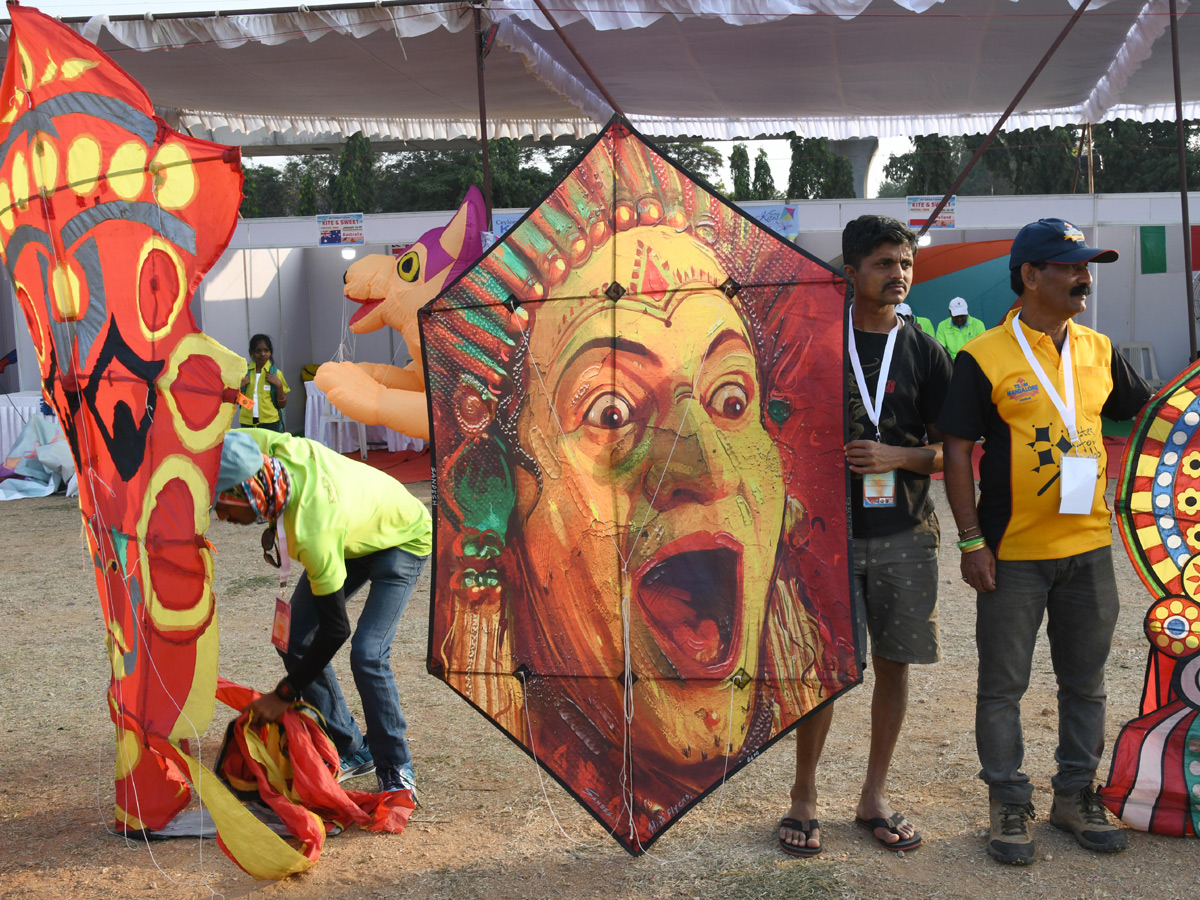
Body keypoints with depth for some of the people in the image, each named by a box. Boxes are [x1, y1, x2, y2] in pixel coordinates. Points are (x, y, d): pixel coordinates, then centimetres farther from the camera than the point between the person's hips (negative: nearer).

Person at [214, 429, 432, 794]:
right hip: (353, 535, 8)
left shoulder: (313, 532, -42)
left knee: (367, 653, -23)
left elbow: (335, 628, -33)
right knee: (296, 641, -1)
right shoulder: (279, 448, -27)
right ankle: (349, 751, 11)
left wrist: (285, 693, -23)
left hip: (403, 540, -8)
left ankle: (396, 768, -3)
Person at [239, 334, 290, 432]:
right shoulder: (244, 372, 5)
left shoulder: (275, 373, 1)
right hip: (247, 423, 1)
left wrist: (279, 385, -9)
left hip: (270, 423, -1)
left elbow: (282, 405, 4)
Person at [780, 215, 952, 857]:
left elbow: (948, 450, 5)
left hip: (904, 535, 2)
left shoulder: (923, 353, 6)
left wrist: (895, 456, -13)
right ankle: (803, 798, 15)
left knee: (893, 664, 7)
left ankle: (874, 797, 22)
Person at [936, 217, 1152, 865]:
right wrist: (971, 541, -12)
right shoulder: (983, 359, -9)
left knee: (1085, 682, 14)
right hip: (1012, 553, -5)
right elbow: (957, 451, -9)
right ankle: (1009, 806, 20)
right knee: (1003, 685, 5)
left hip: (1088, 548, 5)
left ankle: (1075, 797, 30)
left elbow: (1145, 412, 20)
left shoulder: (1098, 351, 6)